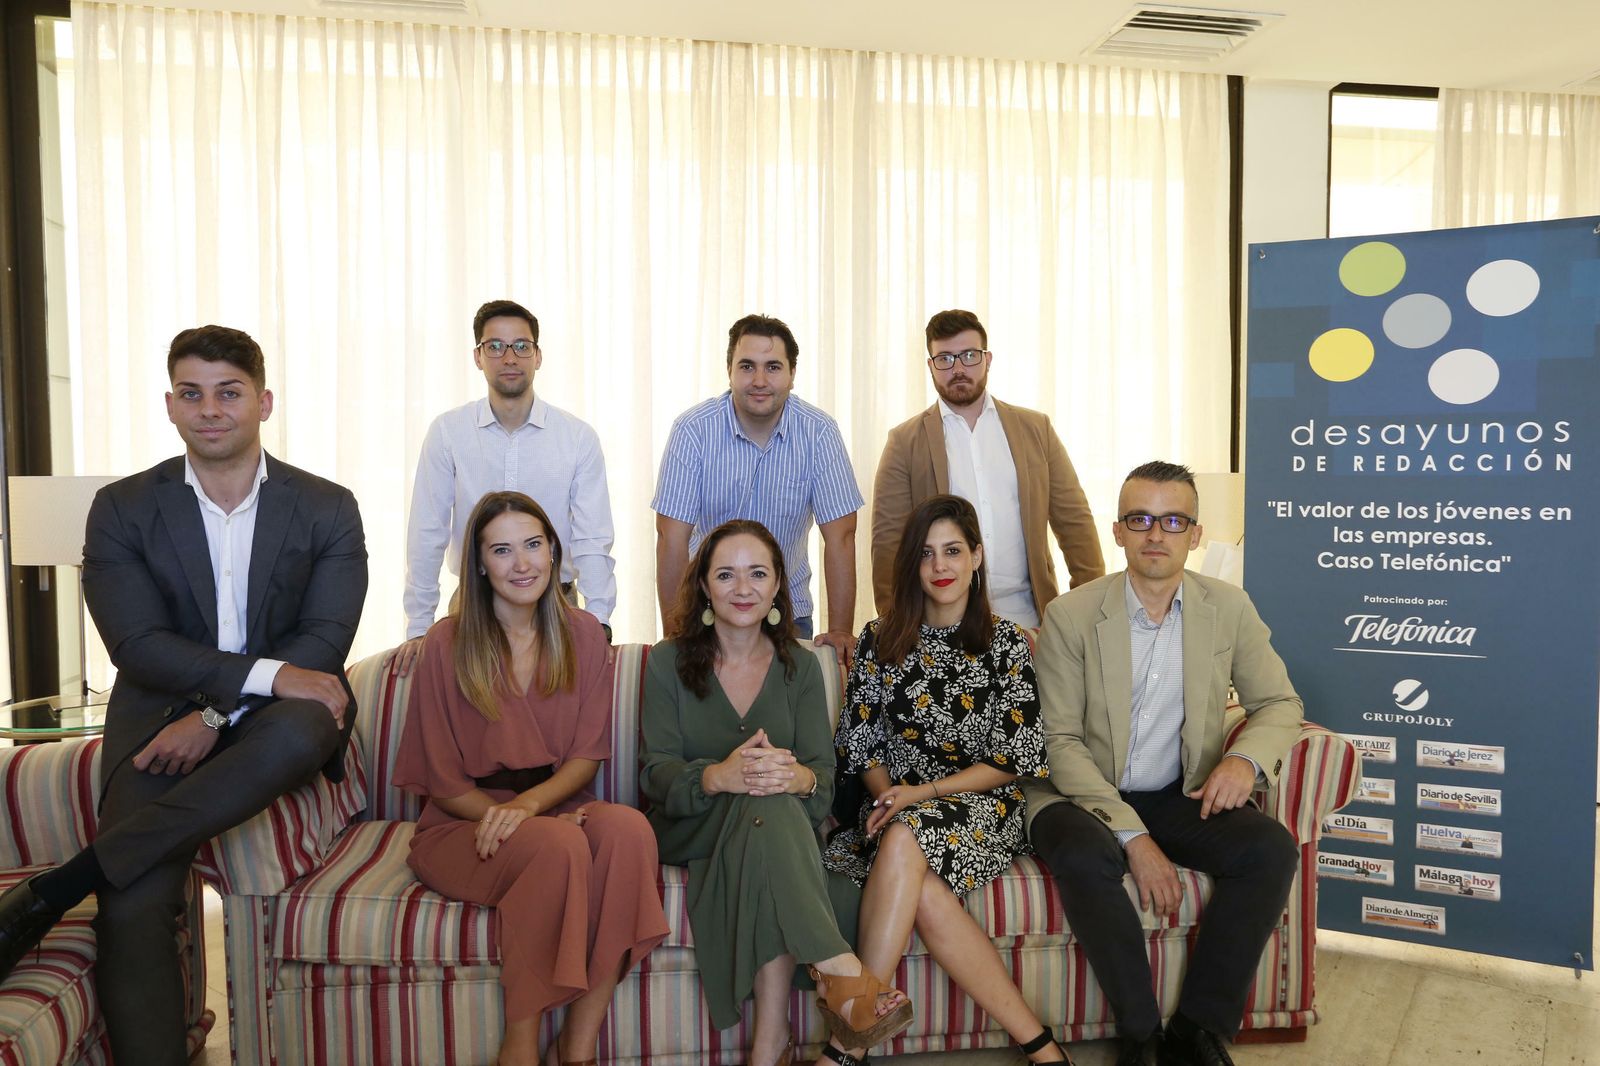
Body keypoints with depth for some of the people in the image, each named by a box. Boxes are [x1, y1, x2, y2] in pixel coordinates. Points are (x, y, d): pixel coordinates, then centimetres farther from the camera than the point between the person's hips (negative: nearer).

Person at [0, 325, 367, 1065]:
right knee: (133, 906, -23)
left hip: (273, 715, 0)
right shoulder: (123, 509, 2)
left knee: (305, 727, -37)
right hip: (159, 716, 0)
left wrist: (215, 714, -17)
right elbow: (138, 647, -8)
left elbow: (325, 642, -6)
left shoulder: (327, 508, 1)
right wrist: (271, 672, -22)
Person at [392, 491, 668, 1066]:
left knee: (629, 828, -30)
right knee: (559, 845, -34)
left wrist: (528, 804, -19)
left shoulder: (582, 635, 3)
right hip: (464, 828, -3)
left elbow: (588, 755, 1)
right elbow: (442, 782, -3)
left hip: (558, 807, 3)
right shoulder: (448, 643, -6)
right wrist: (521, 818, -16)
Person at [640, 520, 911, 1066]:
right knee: (764, 803, -35)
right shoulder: (669, 662, 1)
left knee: (773, 792, -36)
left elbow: (824, 774, -4)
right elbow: (656, 773, -10)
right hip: (690, 831, -1)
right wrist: (718, 777, -34)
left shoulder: (800, 667, 7)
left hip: (783, 827, 2)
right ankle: (839, 971, -43)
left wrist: (798, 778, -31)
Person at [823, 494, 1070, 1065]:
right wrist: (886, 793, -12)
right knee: (924, 892, -33)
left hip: (980, 809, -2)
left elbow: (1014, 759, -2)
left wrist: (923, 793, -12)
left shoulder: (1005, 642, 2)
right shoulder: (880, 640, 9)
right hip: (896, 805, 2)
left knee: (904, 842, -35)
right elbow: (859, 743, 9)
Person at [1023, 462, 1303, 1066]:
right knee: (1084, 857, -34)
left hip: (1182, 797, 3)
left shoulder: (1228, 609, 1)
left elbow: (1280, 704, 9)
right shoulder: (1071, 615, -8)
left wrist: (1247, 758, -16)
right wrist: (1132, 836, -20)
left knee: (1271, 850, -23)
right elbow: (1060, 742, -11)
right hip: (1085, 795, -3)